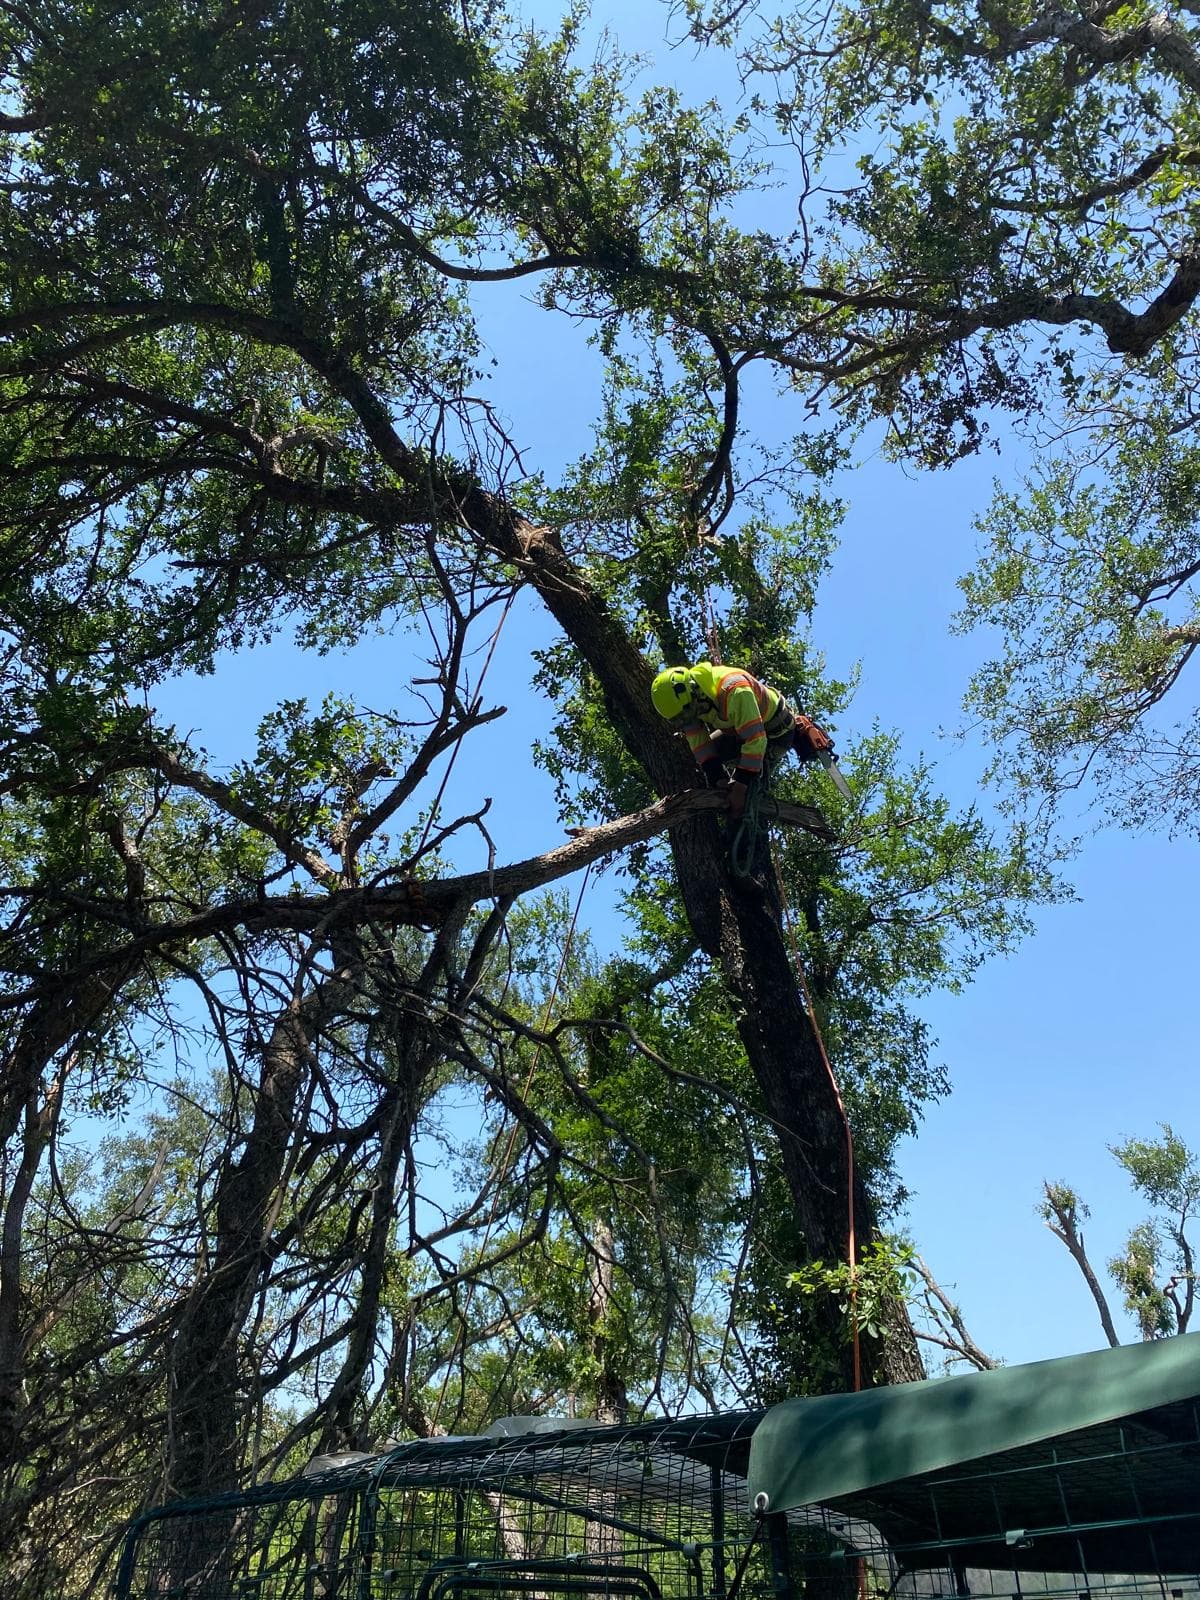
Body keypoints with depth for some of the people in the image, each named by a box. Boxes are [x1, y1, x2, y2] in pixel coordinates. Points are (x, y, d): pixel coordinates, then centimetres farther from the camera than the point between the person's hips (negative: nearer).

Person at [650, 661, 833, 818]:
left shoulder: (733, 690, -42)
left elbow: (755, 741, -43)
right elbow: (697, 740, -12)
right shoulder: (688, 696, -19)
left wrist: (740, 788, -40)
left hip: (776, 729, -7)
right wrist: (717, 777, -20)